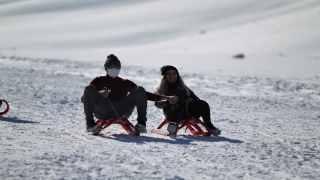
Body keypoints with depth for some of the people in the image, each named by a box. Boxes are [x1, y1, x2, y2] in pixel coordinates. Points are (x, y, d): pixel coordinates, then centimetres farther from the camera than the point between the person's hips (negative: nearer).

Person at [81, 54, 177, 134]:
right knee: (90, 88, -24)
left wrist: (166, 97, 8)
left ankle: (142, 123, -20)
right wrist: (98, 95, -17)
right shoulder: (98, 81, 18)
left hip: (121, 112, 2)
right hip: (102, 112, -2)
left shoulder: (125, 83, 25)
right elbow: (83, 99, 5)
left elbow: (145, 95, 21)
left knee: (139, 90, -10)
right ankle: (90, 123, -28)